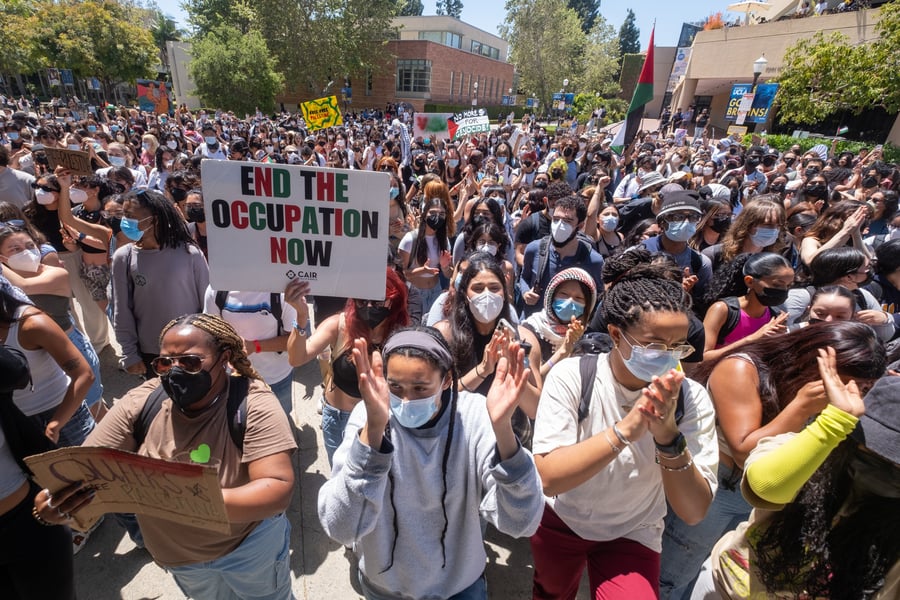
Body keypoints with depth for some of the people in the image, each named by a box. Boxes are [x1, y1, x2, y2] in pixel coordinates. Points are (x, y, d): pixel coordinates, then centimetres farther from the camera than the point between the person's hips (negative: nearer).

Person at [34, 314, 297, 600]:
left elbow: (279, 488, -36)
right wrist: (57, 499, -36)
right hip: (176, 554, 4)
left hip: (250, 548, -3)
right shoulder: (141, 403, -16)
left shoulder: (253, 405, -30)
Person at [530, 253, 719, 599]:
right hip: (560, 519, 1)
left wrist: (668, 435, -41)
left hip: (631, 535, 0)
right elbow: (547, 478, -34)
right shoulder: (571, 376, -27)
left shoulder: (692, 398, -21)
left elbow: (694, 511, -23)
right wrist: (625, 429, -44)